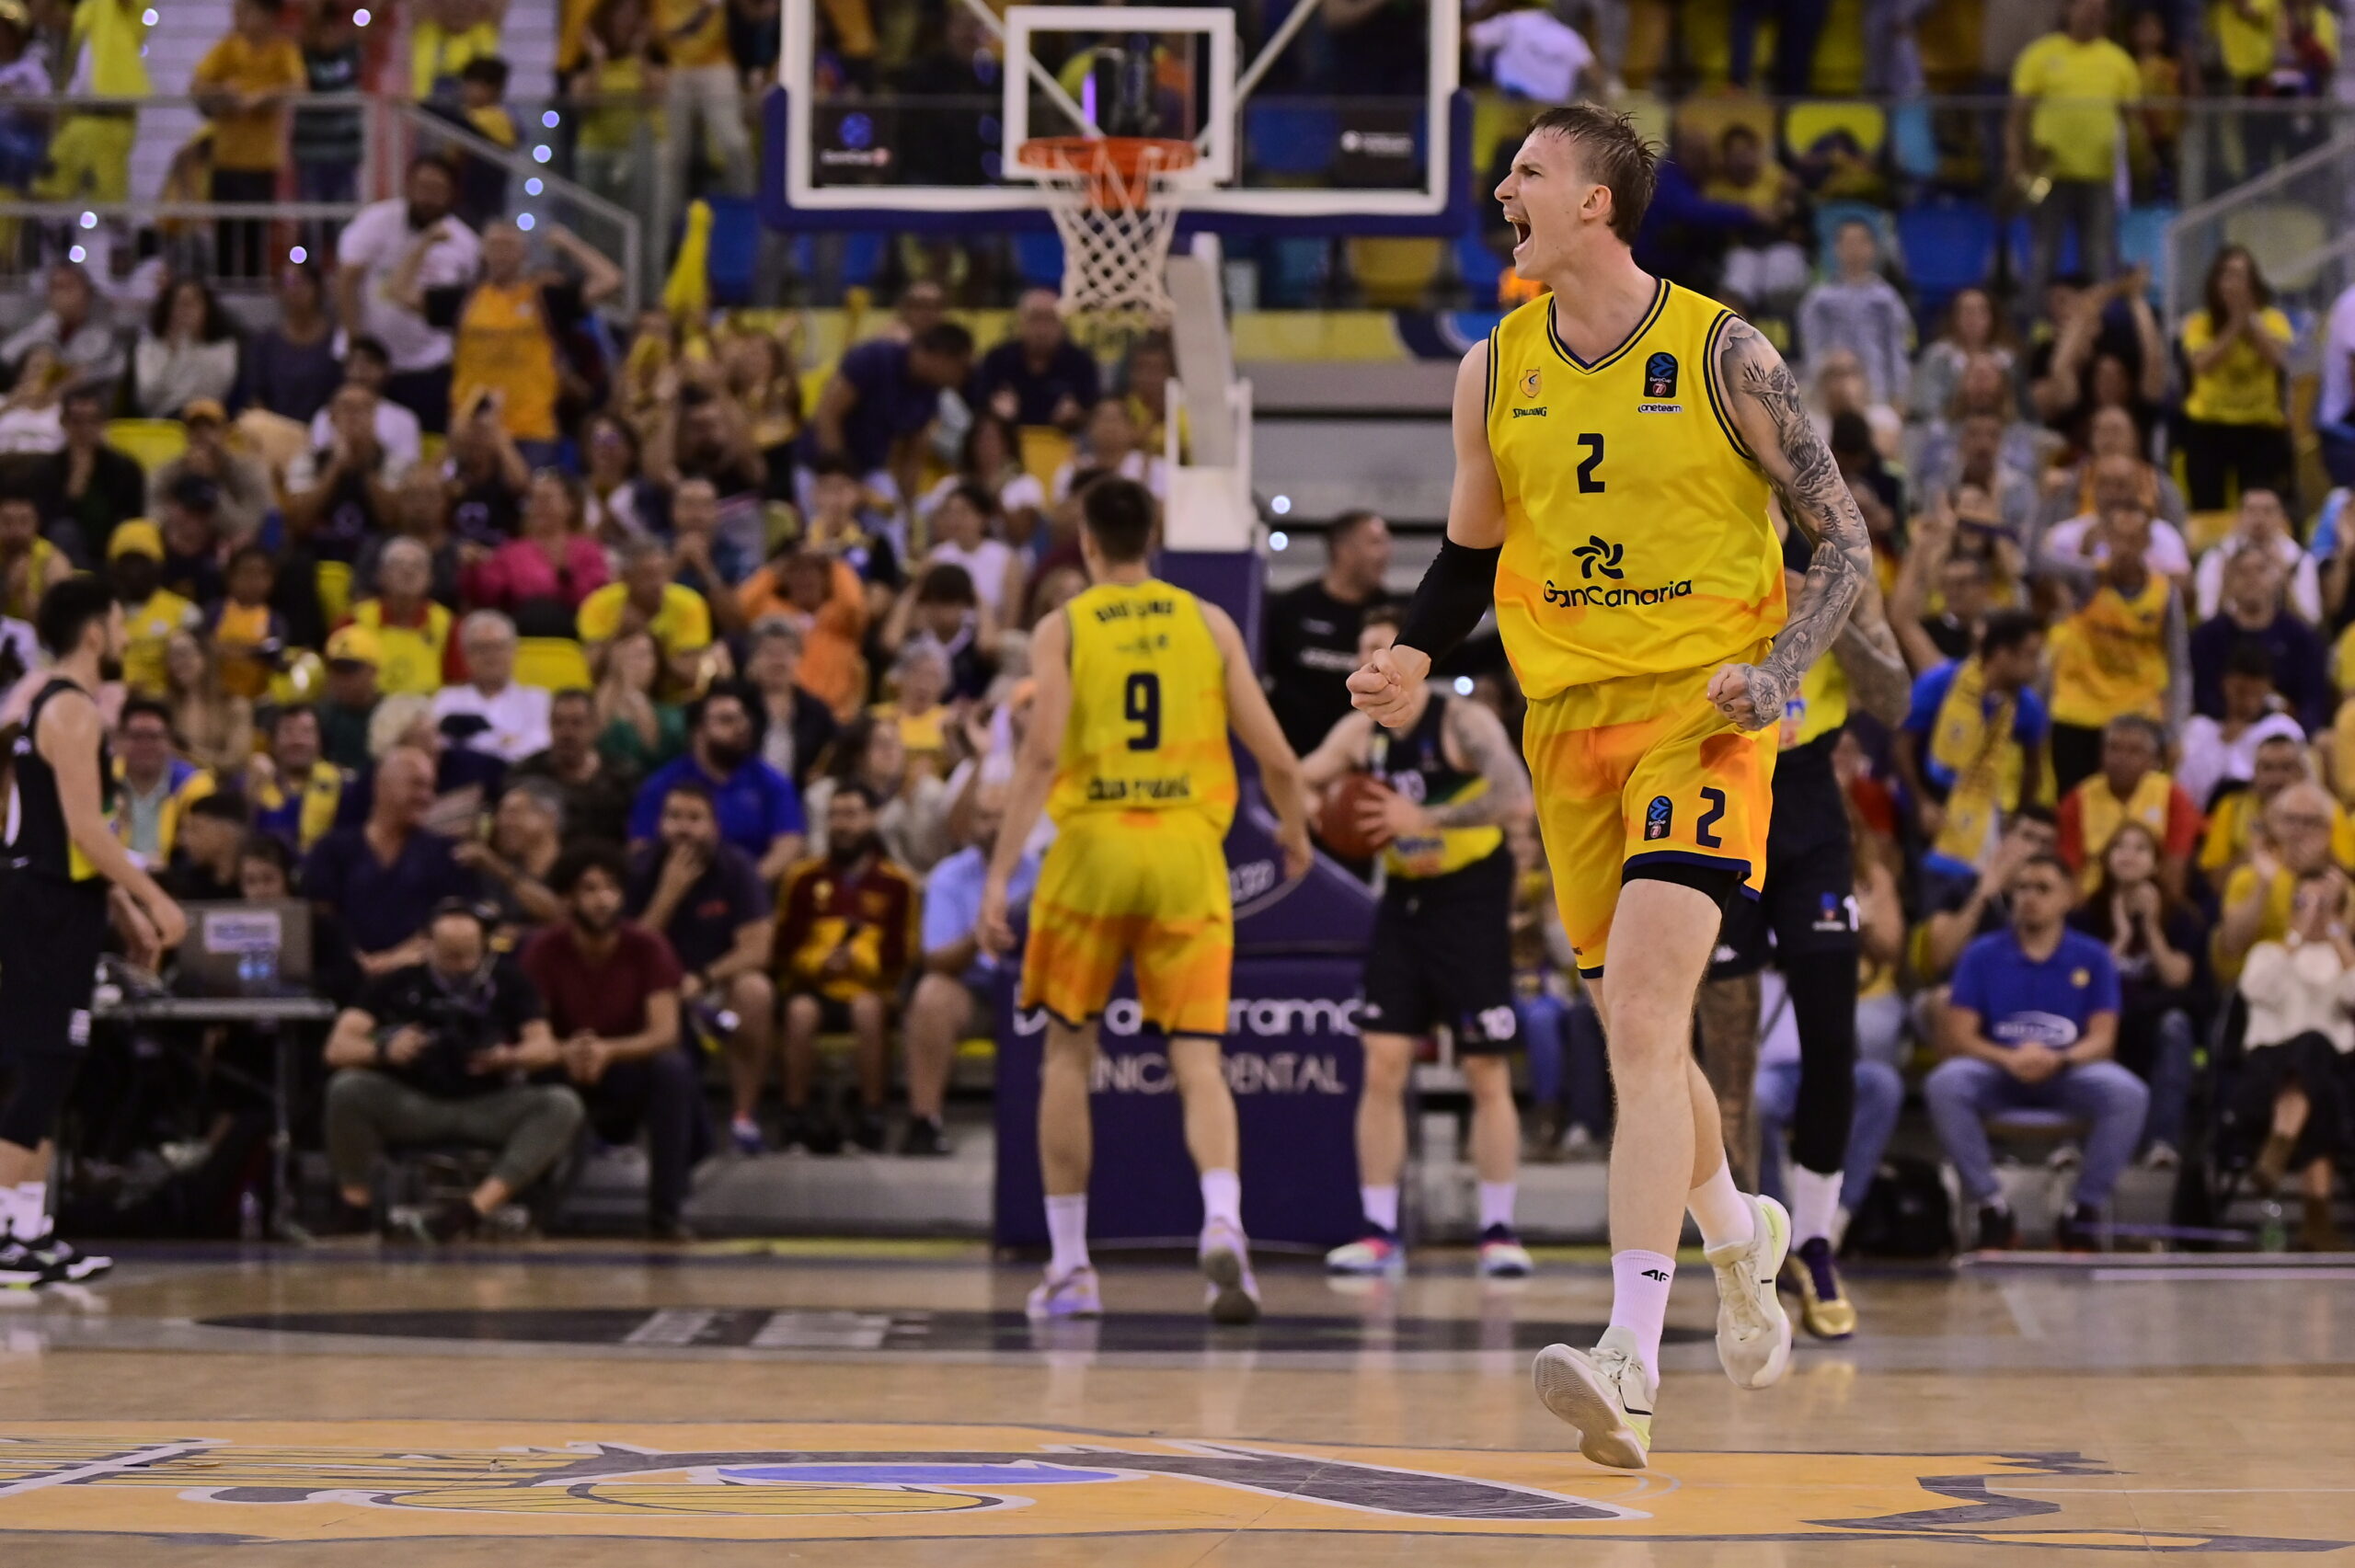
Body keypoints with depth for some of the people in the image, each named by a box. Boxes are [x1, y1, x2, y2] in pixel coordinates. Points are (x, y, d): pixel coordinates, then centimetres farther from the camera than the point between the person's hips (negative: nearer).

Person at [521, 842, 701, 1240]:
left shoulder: (647, 948, -14)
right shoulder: (543, 952, -13)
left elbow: (665, 1033, -24)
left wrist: (609, 1051, -43)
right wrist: (566, 1053, -41)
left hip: (633, 1067, -1)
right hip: (568, 1075, 1)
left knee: (673, 1066, -33)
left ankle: (666, 1214, -28)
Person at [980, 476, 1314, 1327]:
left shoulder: (1062, 629, 2)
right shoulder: (1208, 623, 8)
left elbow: (1042, 753, -11)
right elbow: (1275, 756, 5)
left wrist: (999, 874, -11)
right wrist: (1295, 830, 24)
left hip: (1093, 843, -1)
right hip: (1188, 847, 1)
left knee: (1068, 1051, 13)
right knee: (1197, 1058, -1)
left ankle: (1070, 1266, 14)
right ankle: (1222, 1223, -27)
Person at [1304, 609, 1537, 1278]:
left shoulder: (1464, 723, -15)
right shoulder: (1360, 733, 3)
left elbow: (1516, 799, -29)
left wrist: (1424, 820, -31)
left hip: (1470, 902, -5)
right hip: (1404, 898, 5)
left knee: (1487, 1072, -1)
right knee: (1382, 1064, -3)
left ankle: (1499, 1232, 7)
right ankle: (1380, 1233, 1)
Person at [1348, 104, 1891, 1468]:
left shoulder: (1720, 354, -8)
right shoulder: (1495, 370, 7)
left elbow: (1845, 544, -3)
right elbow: (1471, 550, 20)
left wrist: (1778, 672, -19)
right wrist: (1414, 658, 1)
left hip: (1701, 714, -6)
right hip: (1571, 717, 6)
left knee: (1643, 1015, -21)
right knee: (1639, 1035, 14)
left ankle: (1630, 1366, -28)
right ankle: (1742, 1237, 44)